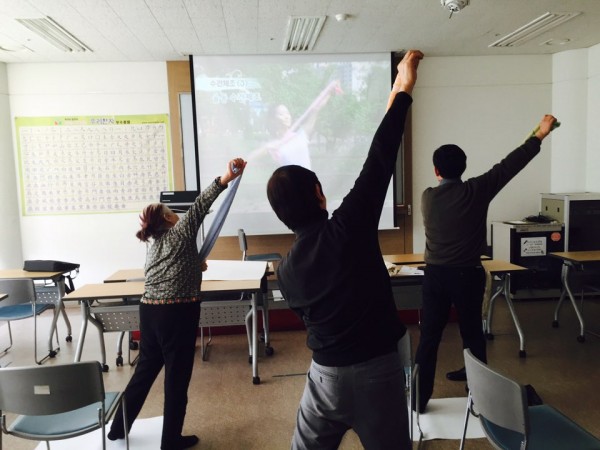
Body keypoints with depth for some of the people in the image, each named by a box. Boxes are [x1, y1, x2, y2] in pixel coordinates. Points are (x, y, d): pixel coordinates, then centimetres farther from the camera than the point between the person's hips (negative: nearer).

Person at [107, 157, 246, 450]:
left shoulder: (154, 247, 21)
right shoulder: (181, 231, 0)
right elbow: (199, 206, -14)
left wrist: (194, 268, 35)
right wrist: (225, 179, -25)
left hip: (149, 311, 8)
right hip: (177, 312, -8)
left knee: (145, 370, 23)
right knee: (177, 376, 6)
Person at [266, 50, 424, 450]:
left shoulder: (286, 269, -3)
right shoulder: (347, 228, -18)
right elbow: (380, 159, -14)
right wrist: (403, 92, -4)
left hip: (326, 374, 4)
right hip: (377, 370, -3)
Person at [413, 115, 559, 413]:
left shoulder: (428, 198, -2)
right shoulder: (476, 191, -8)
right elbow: (509, 165, -2)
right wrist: (540, 135, 8)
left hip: (435, 274, 1)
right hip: (468, 275, -1)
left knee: (429, 337, 6)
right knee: (473, 334, 16)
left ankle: (419, 398, 10)